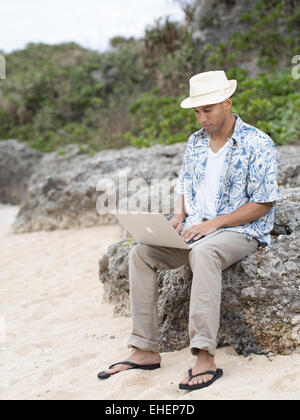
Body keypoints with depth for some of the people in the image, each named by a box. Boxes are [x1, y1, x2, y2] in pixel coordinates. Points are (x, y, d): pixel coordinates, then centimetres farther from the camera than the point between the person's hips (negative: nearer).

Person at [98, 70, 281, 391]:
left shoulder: (257, 144, -8)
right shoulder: (195, 142, 13)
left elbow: (261, 205, -11)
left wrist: (214, 223, -19)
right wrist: (179, 216, -1)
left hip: (241, 231, -6)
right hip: (195, 230, 7)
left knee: (203, 253, -40)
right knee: (140, 252, -16)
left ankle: (205, 358, -40)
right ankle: (145, 350, -16)